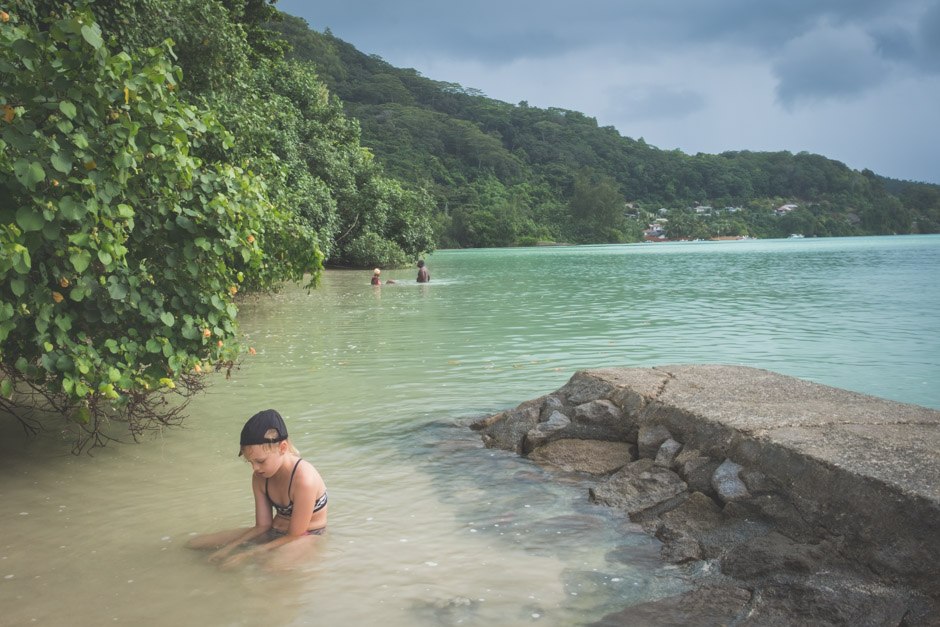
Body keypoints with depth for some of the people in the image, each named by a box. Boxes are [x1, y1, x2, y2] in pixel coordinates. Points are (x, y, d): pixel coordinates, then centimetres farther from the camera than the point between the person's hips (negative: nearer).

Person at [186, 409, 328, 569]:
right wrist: (229, 548, -14)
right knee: (195, 543, -1)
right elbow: (262, 525, 1)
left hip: (305, 537, -7)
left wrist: (247, 554, -23)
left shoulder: (304, 479, -28)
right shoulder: (260, 477, -3)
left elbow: (294, 536, -23)